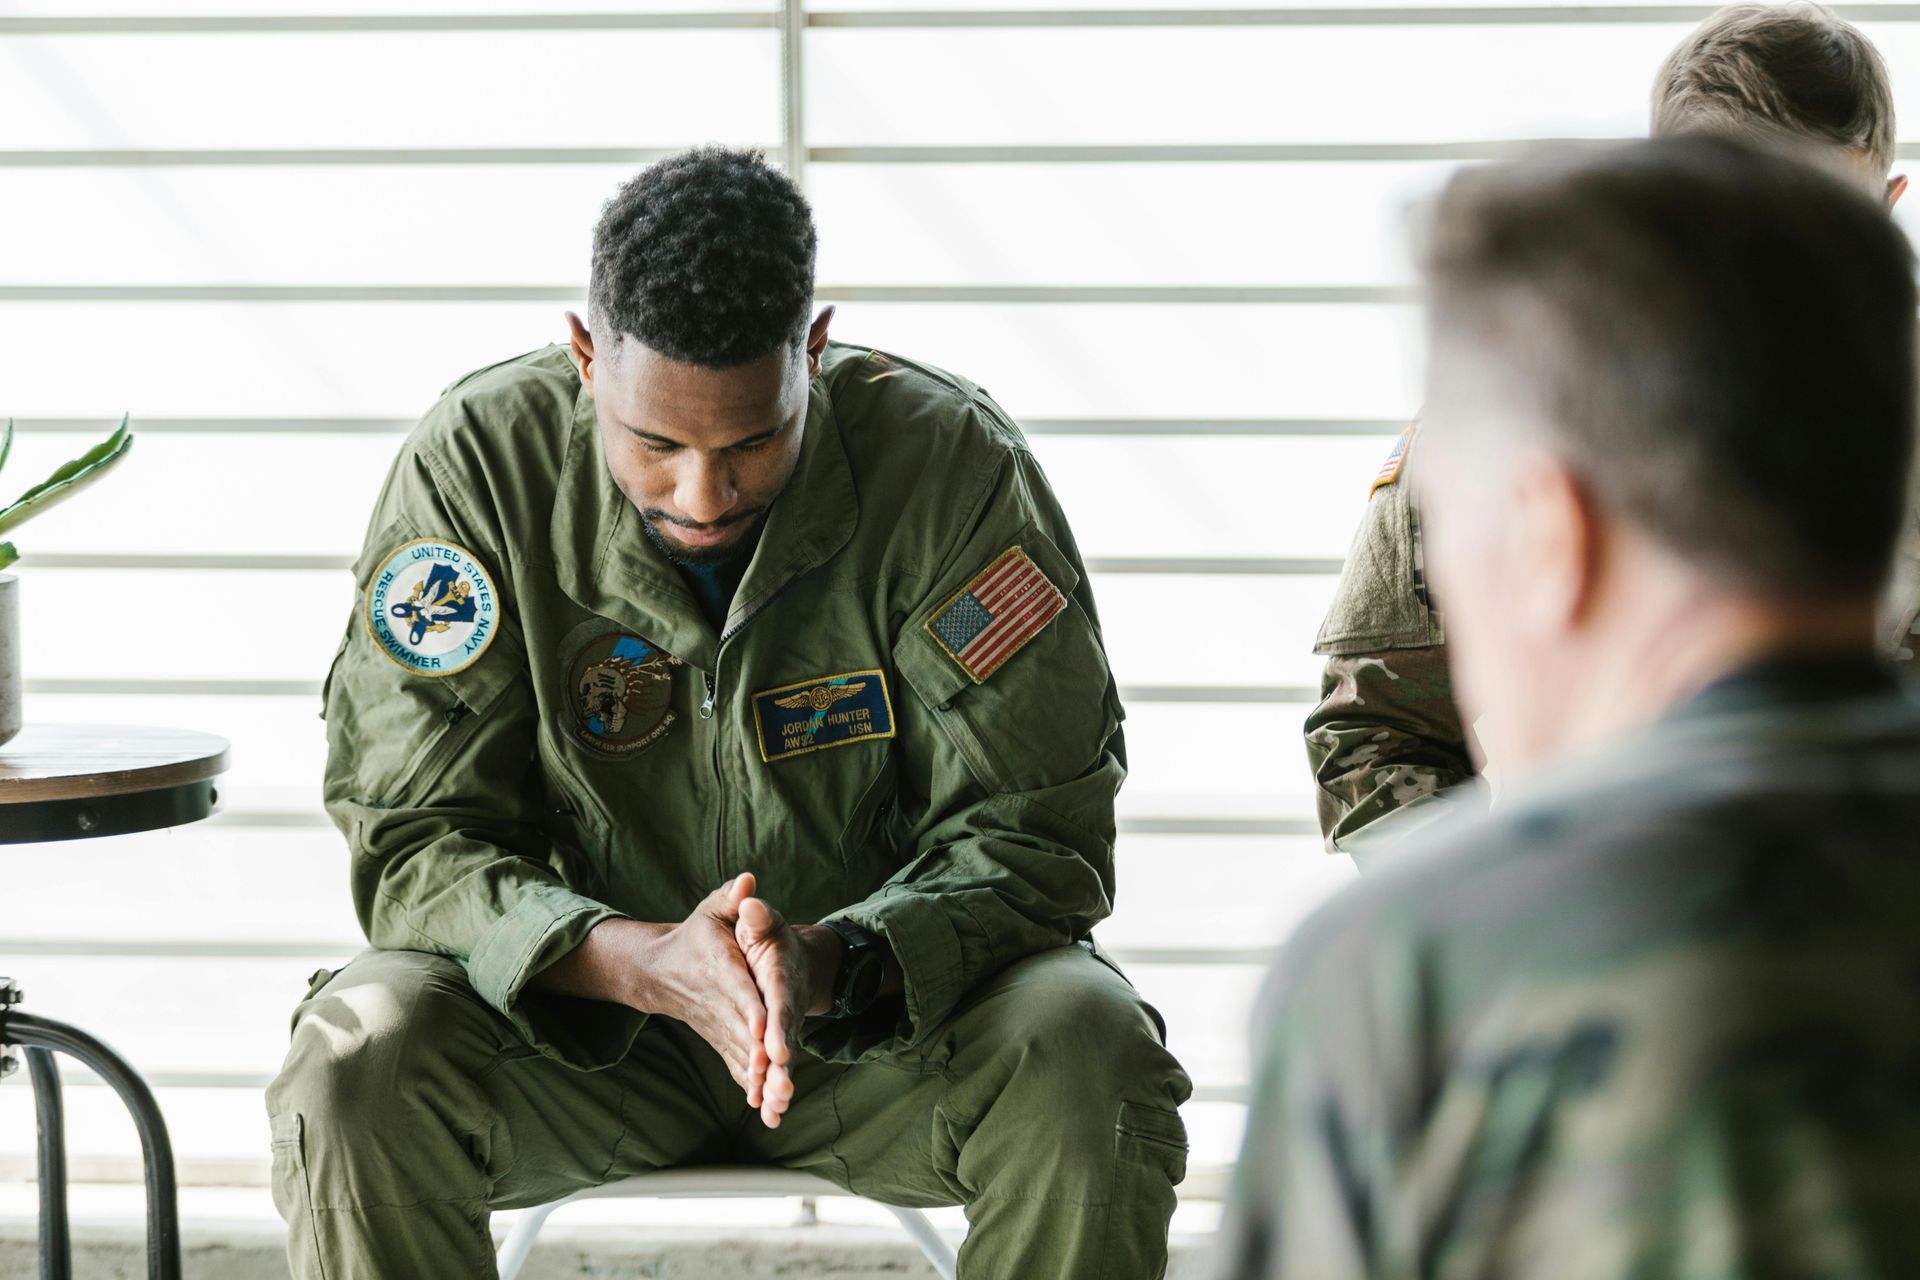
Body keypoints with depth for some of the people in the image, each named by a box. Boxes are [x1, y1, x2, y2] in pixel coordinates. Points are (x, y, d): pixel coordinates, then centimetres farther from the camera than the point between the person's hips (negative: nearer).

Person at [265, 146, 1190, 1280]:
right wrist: (648, 963, -35)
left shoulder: (950, 459, -17)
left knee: (1090, 1058, -30)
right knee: (358, 1063, -29)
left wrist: (829, 963, -36)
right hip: (586, 995, 0)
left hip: (888, 1005, 0)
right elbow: (413, 838, -15)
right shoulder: (476, 464, -15)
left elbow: (1036, 835, -15)